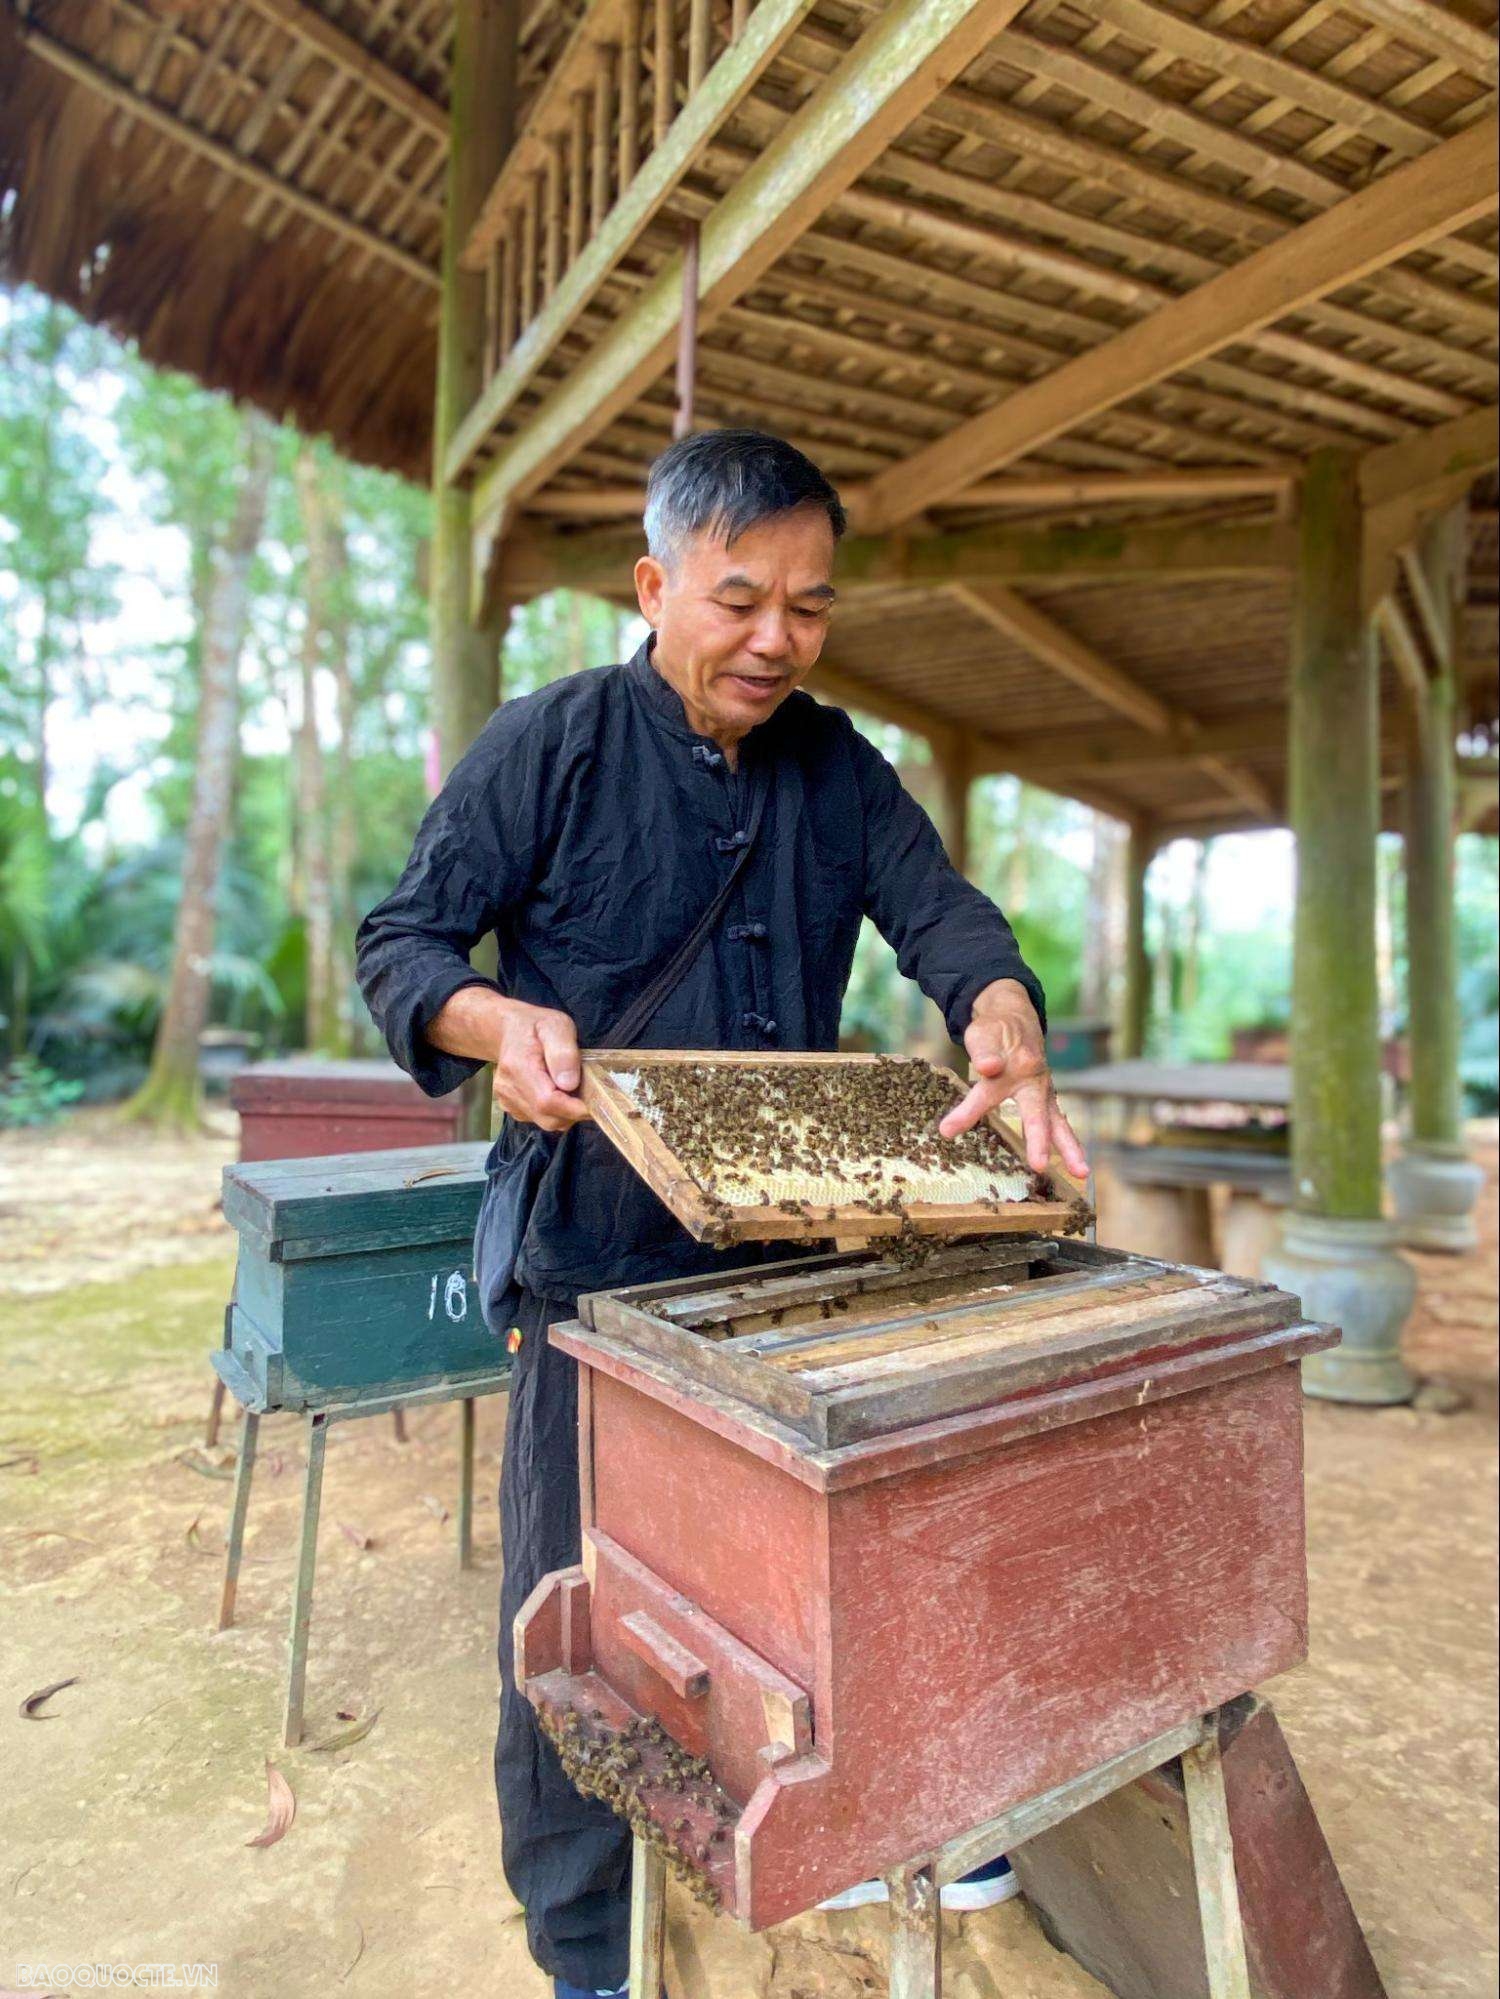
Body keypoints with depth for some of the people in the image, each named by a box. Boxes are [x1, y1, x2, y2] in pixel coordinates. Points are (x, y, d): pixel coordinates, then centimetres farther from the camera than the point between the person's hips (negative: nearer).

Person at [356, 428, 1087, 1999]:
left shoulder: (837, 769, 8)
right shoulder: (549, 746, -6)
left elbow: (938, 910, -1)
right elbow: (401, 941, -5)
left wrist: (1002, 1014, -23)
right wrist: (496, 1021, -26)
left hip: (792, 1248, 5)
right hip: (598, 1252, -4)